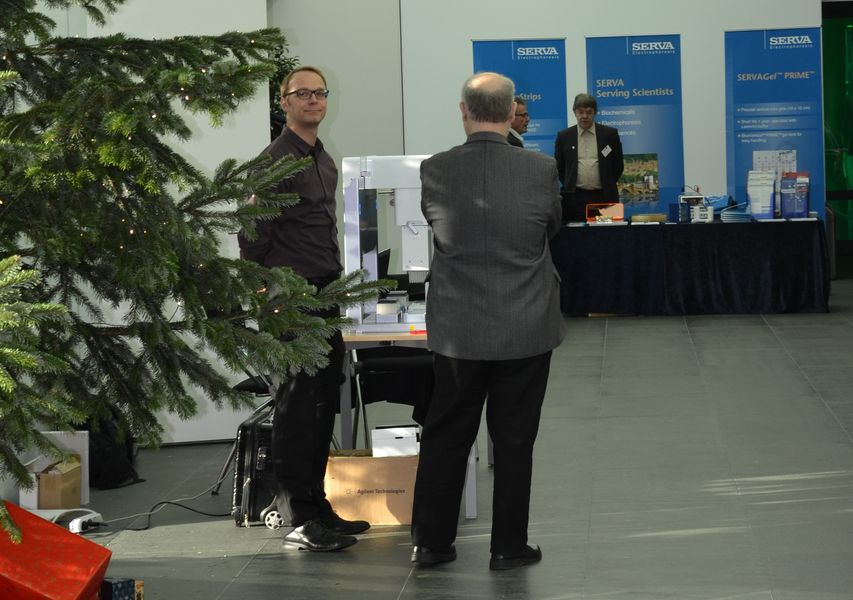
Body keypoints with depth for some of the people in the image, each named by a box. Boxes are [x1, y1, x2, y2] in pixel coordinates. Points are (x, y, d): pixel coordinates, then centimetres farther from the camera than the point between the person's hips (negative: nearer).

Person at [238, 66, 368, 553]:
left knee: (324, 403, 12)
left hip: (324, 295, 9)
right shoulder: (276, 162, -11)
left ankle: (315, 506, 22)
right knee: (299, 406, -6)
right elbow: (252, 237, -13)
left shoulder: (325, 161, 17)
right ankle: (299, 519, 0)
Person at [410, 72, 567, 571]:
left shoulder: (434, 171, -10)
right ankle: (509, 547, 16)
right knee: (514, 441, 9)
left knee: (446, 436, 13)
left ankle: (431, 542, 20)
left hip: (458, 329, 1)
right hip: (526, 330, -1)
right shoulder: (541, 170, -12)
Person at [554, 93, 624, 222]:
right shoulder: (564, 136, 7)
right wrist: (569, 186, 11)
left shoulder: (610, 134, 5)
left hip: (603, 197, 0)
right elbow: (559, 167, 15)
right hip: (574, 198, 0)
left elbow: (618, 164, 11)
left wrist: (608, 186, 11)